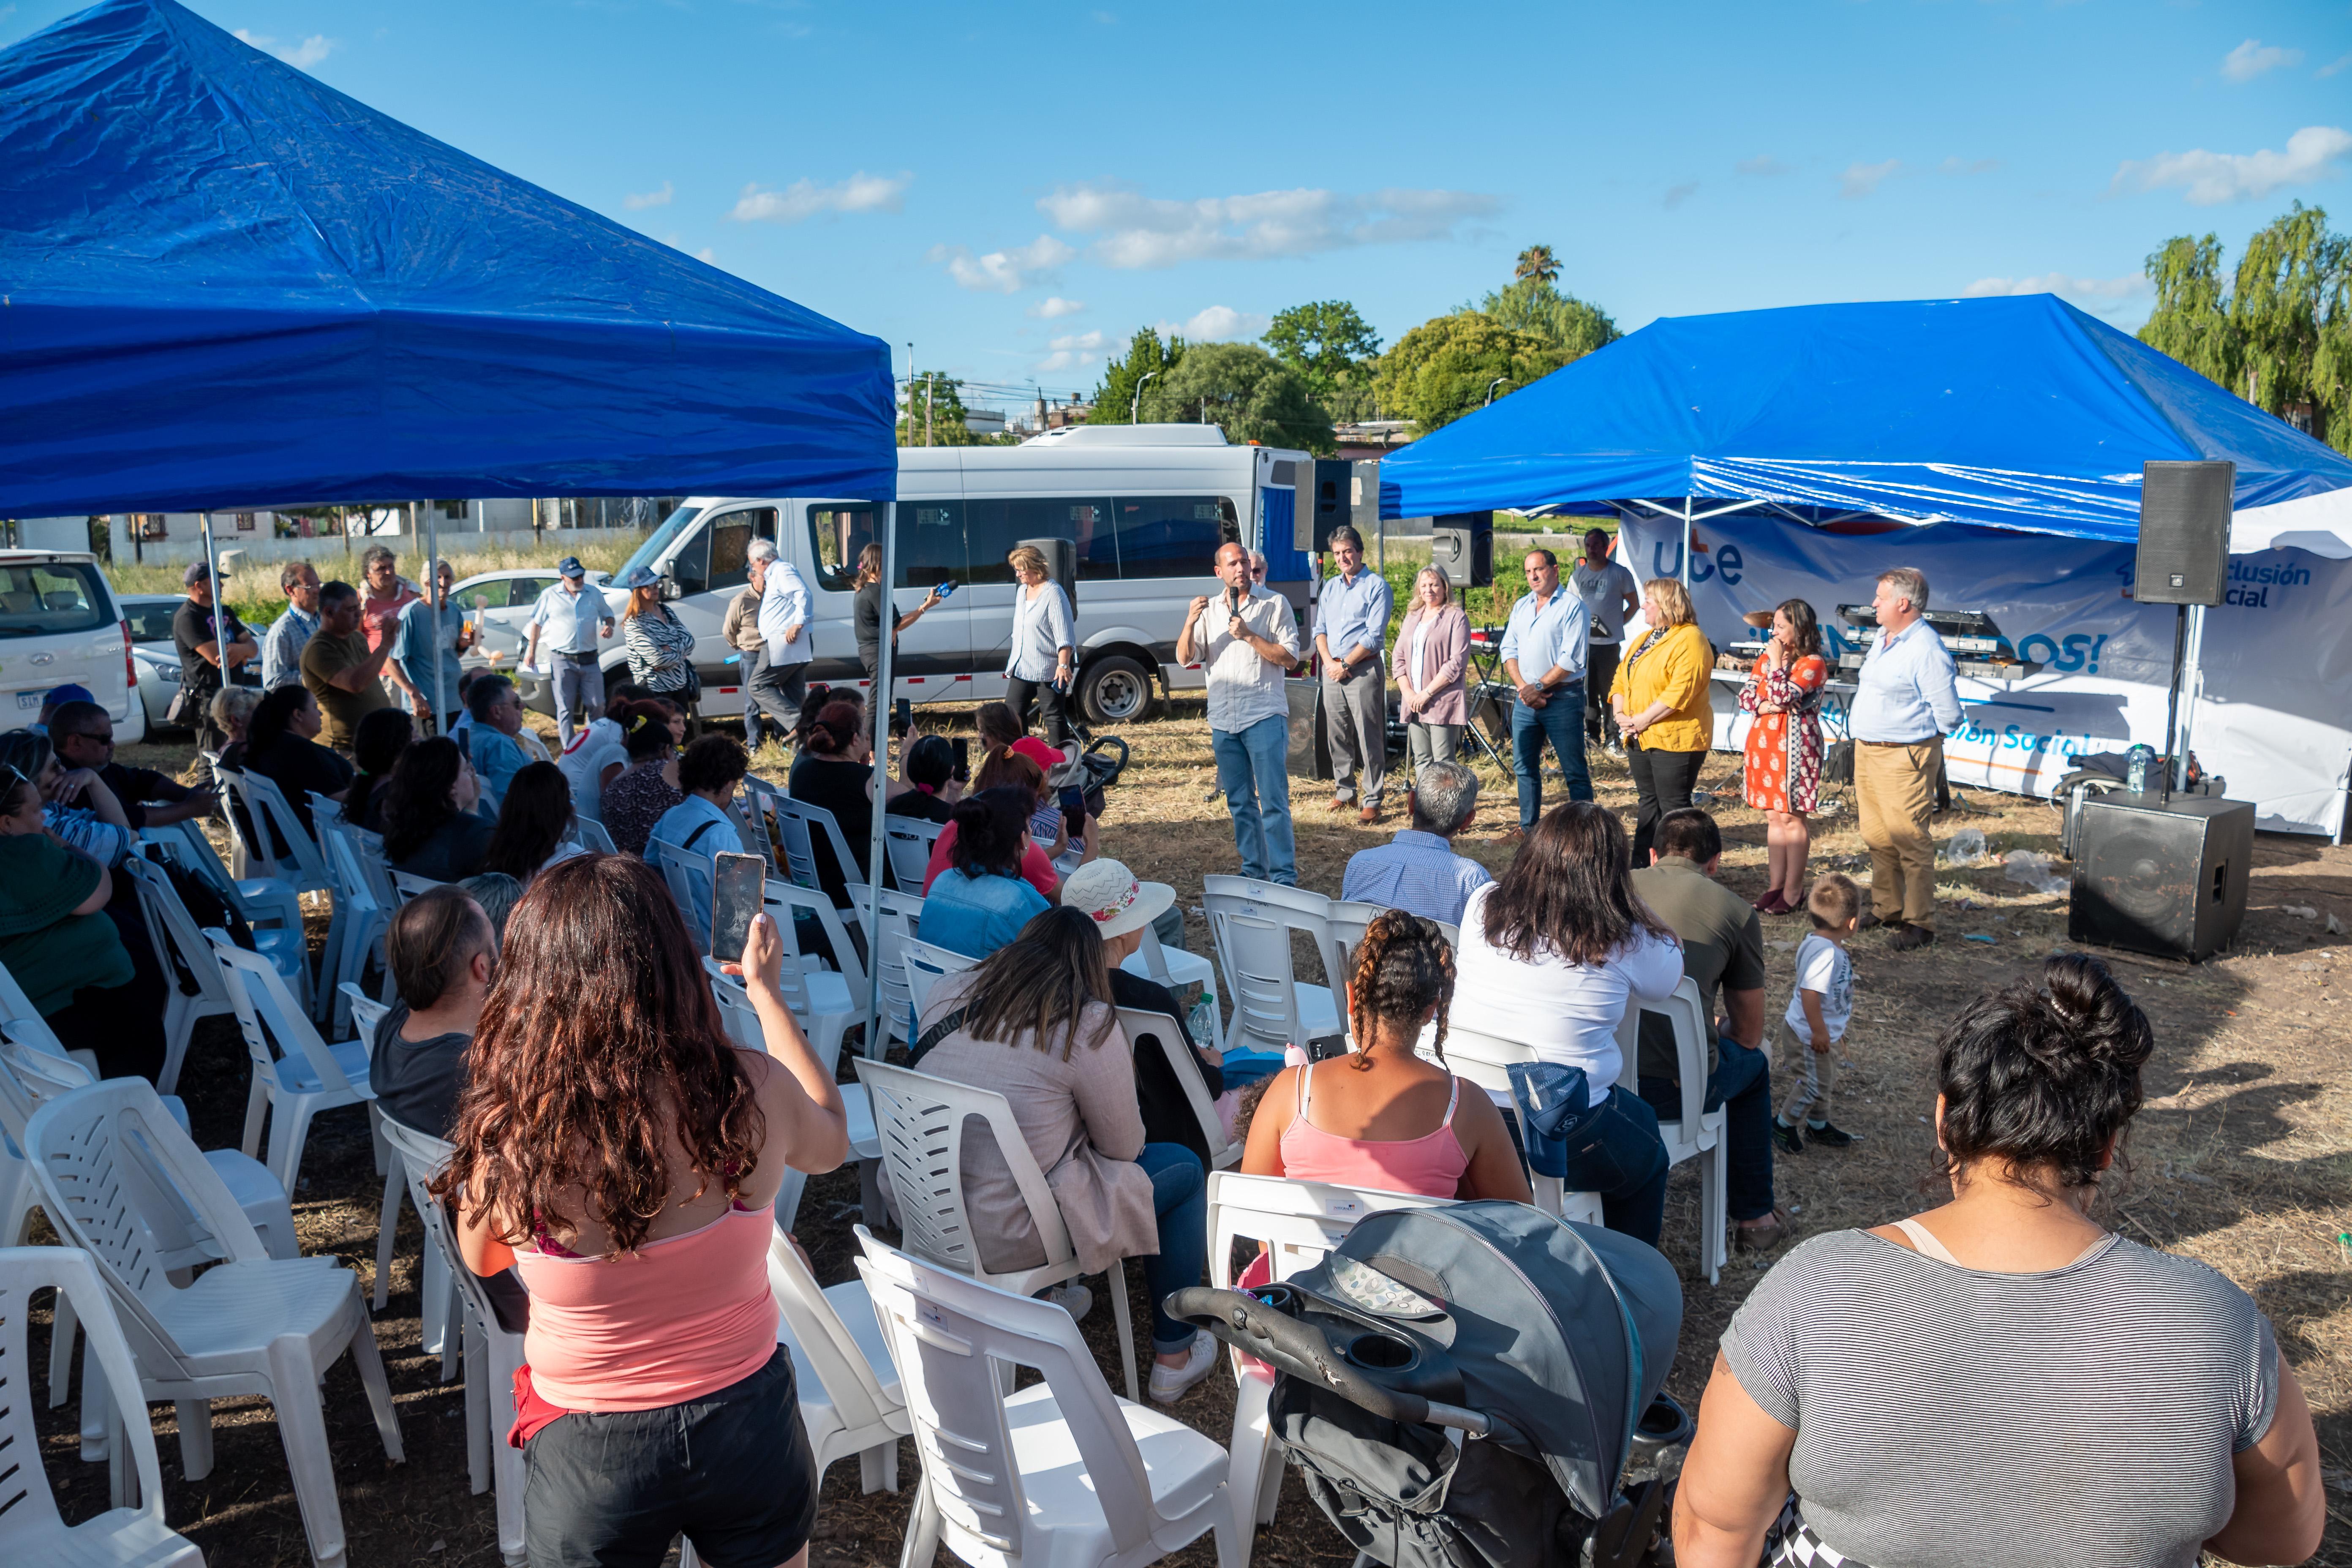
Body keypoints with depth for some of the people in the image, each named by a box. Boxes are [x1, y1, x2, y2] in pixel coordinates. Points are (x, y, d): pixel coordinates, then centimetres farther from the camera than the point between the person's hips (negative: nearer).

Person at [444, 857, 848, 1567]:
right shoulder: (756, 1094, -22)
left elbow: (482, 1258, -1)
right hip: (749, 1422, 1)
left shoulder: (508, 1135, -25)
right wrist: (767, 994, 12)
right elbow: (829, 1142, 4)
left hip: (592, 1450, -1)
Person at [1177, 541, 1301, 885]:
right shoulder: (1209, 610, 12)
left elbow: (1290, 659, -6)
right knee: (1239, 802, 10)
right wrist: (1190, 623, -12)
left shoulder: (1274, 604, 0)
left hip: (1264, 716, -5)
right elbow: (1185, 658, 5)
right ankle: (1253, 870, 20)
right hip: (1222, 719, 5)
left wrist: (1249, 635, -14)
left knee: (1273, 801, -8)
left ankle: (1284, 877, -6)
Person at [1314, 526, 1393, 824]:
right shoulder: (1330, 587, 16)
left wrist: (1345, 664, -12)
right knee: (1338, 735, 9)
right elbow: (1320, 628, 14)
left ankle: (1372, 800, -2)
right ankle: (1345, 792, 21)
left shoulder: (1376, 585, -4)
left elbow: (1374, 635, -11)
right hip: (1332, 670, 6)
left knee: (1369, 738, -5)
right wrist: (1328, 662, -4)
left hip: (1363, 669, -6)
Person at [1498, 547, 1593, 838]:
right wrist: (1522, 686, -6)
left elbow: (1572, 659, -14)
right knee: (1524, 767, 12)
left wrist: (1539, 687, -14)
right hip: (1525, 699, 7)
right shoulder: (1521, 606, 14)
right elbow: (1509, 650, 10)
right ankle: (1528, 827, 22)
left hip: (1562, 698, -6)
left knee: (1574, 771, -2)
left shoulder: (1572, 606, -7)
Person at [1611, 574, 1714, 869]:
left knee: (1673, 807, -5)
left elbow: (1680, 692, -22)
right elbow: (1621, 679, 15)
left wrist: (1642, 720, -19)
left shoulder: (1690, 640, -12)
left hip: (1674, 738, -9)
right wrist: (1622, 715, -2)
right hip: (1639, 739, 9)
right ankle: (1641, 865, 21)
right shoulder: (1645, 639, 18)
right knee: (1647, 802, 14)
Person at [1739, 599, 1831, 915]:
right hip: (1764, 742, 7)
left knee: (1791, 817, -2)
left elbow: (1783, 697, -21)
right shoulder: (1767, 657, 12)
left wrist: (1777, 661, -13)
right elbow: (1745, 696, 6)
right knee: (1773, 816, 11)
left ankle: (1793, 891, 6)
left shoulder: (1813, 663, -9)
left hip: (1793, 746, -7)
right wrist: (1765, 706, -12)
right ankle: (1775, 886, 18)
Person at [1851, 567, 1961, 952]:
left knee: (1910, 842, -4)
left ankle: (1920, 923, 3)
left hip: (1903, 759, -9)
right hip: (1867, 752, 9)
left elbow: (1949, 715, -17)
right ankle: (1885, 909, 29)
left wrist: (1916, 733, -1)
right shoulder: (1883, 639, 12)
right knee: (1877, 838, 16)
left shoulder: (1927, 650, -17)